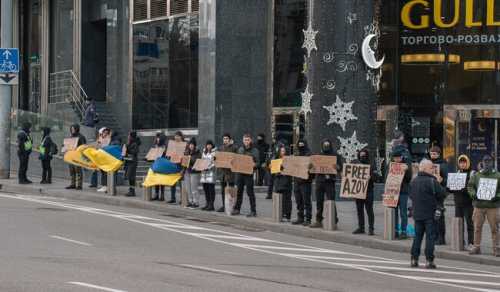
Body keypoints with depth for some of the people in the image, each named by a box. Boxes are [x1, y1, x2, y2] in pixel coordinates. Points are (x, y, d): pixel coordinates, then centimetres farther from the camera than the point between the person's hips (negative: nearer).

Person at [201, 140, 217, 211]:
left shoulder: (214, 152, -4)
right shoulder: (204, 152, 18)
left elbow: (216, 162, -9)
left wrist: (208, 167, -18)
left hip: (211, 171, -7)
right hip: (204, 171, 7)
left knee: (211, 188, -8)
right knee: (205, 188, 6)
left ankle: (211, 205, -7)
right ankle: (207, 204, 13)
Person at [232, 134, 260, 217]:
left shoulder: (254, 150, -2)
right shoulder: (240, 149, 13)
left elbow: (257, 163, -4)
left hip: (249, 174, -5)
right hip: (240, 172, 5)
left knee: (250, 192, -3)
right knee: (239, 191, 9)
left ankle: (253, 211, 0)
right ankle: (237, 209, 18)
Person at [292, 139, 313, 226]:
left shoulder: (309, 155, -6)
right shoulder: (296, 155, 18)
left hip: (306, 181, -7)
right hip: (297, 180, 7)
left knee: (306, 201, -5)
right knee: (299, 201, 12)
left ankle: (308, 219, -2)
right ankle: (300, 218, 19)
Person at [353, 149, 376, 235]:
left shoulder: (370, 166, -2)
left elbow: (374, 178, -9)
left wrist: (370, 177, -28)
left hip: (368, 191, -5)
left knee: (369, 210, -5)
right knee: (359, 210, 10)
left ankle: (371, 228, -2)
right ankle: (361, 228, 18)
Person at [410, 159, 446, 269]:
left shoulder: (413, 181, 6)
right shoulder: (432, 181, -15)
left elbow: (411, 195, 15)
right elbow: (442, 194, -12)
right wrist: (435, 200, 7)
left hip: (417, 213, 6)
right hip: (429, 214, -6)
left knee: (417, 236, 13)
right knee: (430, 236, -1)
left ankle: (414, 259, 13)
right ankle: (429, 260, -3)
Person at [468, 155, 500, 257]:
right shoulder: (476, 175, 11)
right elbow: (470, 186, 12)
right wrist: (473, 194, -6)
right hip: (479, 205, 3)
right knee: (477, 227, 6)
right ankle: (476, 247, 14)